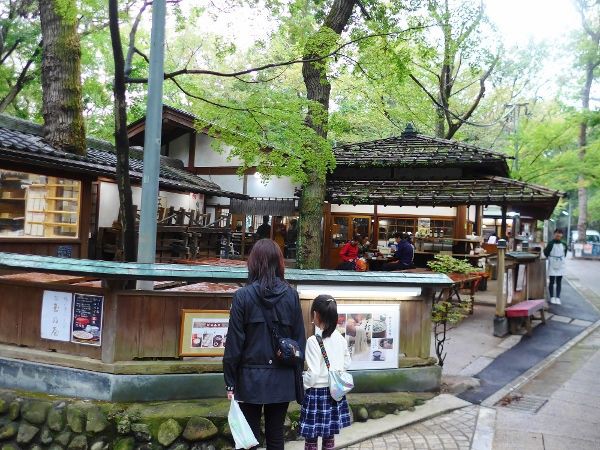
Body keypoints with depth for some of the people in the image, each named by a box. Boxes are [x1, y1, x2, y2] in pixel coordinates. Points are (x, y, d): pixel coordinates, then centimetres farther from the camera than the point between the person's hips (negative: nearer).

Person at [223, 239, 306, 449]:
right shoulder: (291, 295, -3)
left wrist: (230, 382, 0)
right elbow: (299, 340, 0)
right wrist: (297, 380, 10)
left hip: (252, 377, -2)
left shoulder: (243, 295, -9)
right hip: (282, 379, 2)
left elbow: (234, 342, -8)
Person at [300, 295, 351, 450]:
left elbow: (313, 374, -18)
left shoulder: (313, 341, -18)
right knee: (329, 436, 17)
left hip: (317, 393, -6)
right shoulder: (340, 338, 0)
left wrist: (301, 385, -1)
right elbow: (346, 364, 12)